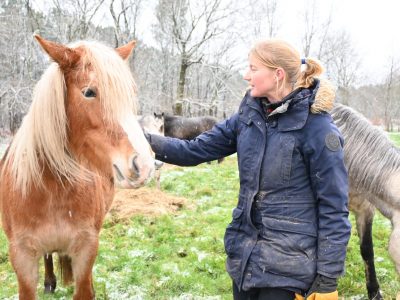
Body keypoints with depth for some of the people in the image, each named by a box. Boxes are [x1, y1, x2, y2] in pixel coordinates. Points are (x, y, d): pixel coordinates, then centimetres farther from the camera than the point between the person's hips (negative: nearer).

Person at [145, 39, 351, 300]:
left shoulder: (318, 129, -16)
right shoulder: (249, 115, 3)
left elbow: (334, 208, -13)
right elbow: (198, 150, 5)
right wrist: (149, 142, -10)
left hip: (288, 261, -6)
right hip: (245, 251, 6)